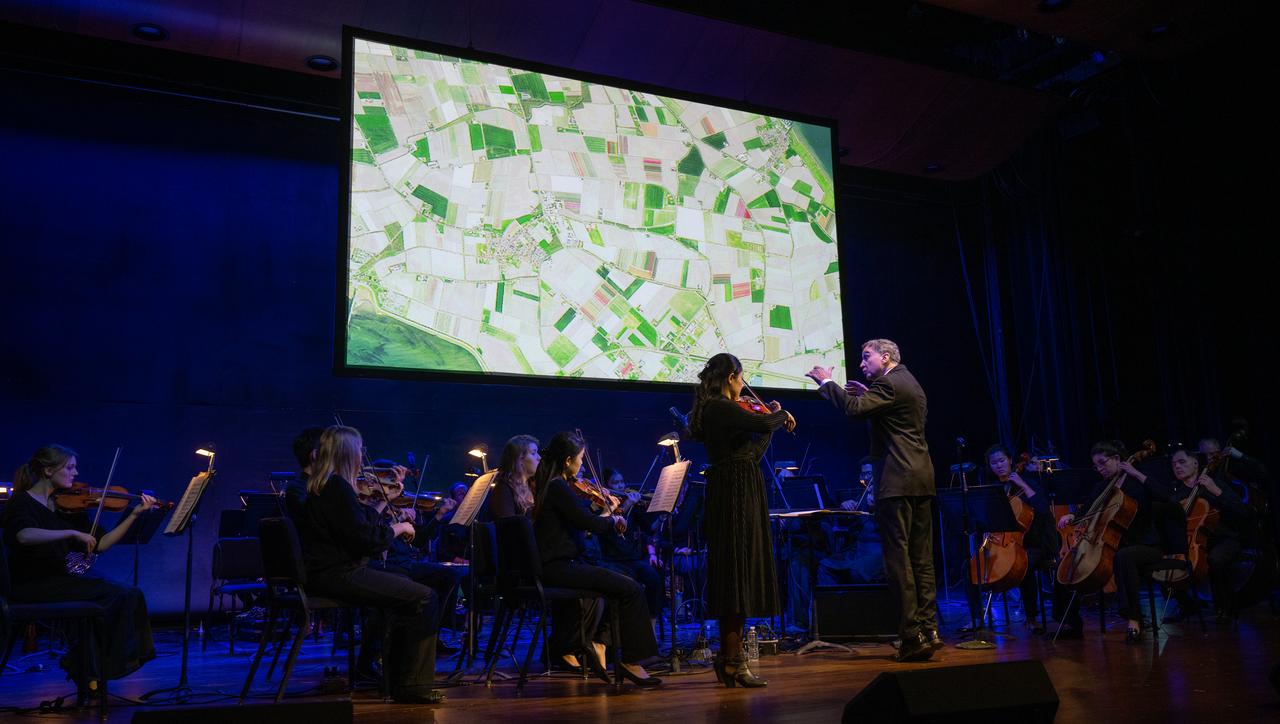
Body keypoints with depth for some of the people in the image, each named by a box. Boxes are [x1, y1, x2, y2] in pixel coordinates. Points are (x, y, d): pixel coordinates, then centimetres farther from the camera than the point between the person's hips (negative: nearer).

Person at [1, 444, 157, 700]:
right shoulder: (22, 502, -6)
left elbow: (100, 544, 9)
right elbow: (24, 535, -30)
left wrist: (134, 514, 2)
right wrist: (73, 533, -33)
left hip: (60, 579, 6)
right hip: (32, 585, -6)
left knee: (129, 595, -18)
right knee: (115, 595, -22)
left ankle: (89, 676, -7)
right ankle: (89, 675, -6)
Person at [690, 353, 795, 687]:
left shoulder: (714, 409, 16)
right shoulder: (722, 408, -13)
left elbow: (753, 452, 21)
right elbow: (763, 423, -25)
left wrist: (773, 422, 22)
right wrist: (781, 415, -4)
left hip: (733, 495, 10)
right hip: (736, 496, -10)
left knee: (737, 576, 13)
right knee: (737, 575, -7)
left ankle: (729, 658, 20)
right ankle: (733, 661, -3)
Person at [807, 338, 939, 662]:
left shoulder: (888, 383, -10)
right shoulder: (911, 383, 21)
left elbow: (855, 409, -21)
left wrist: (827, 382, -9)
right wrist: (869, 394, 23)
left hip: (898, 480, -10)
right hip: (922, 480, 10)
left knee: (898, 558, -6)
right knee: (922, 559, 10)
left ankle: (913, 636, -5)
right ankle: (929, 629, 12)